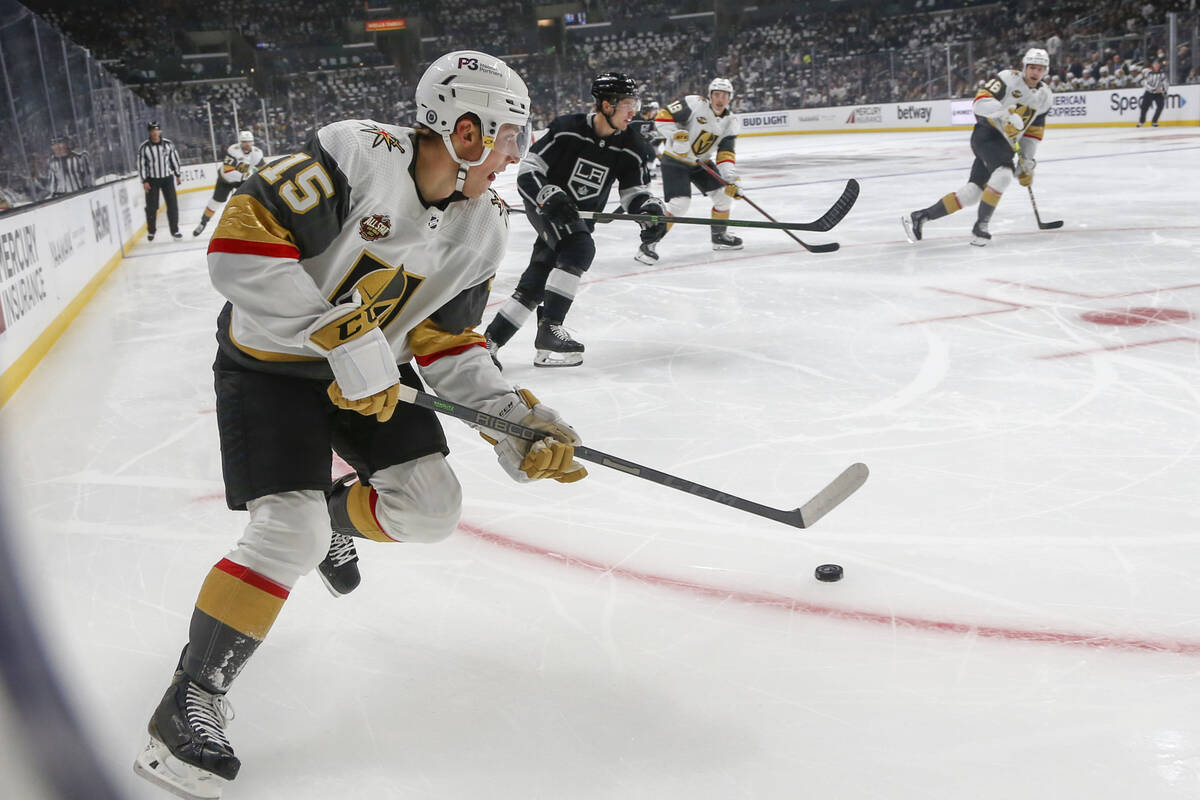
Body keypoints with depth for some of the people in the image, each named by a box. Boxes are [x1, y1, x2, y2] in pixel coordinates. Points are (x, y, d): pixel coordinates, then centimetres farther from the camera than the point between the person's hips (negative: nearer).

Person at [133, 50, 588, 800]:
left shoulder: (484, 226, -5)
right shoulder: (356, 153, -27)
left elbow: (447, 343, -1)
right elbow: (240, 246, -31)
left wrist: (517, 419, -14)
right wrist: (345, 339, -33)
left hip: (371, 366, 6)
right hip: (269, 363, -6)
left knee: (431, 506, -4)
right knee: (290, 532, -18)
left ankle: (336, 515, 31)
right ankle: (192, 699, 0)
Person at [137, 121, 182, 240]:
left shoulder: (168, 144, -3)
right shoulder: (144, 147, -9)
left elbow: (174, 159, 7)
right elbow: (141, 165, -6)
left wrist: (177, 175, 10)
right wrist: (144, 181, -9)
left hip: (167, 178, 2)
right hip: (152, 180, -2)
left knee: (172, 204, 0)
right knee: (152, 207, 2)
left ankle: (174, 230, 11)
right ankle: (151, 231, 18)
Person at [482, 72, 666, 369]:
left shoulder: (627, 146, -5)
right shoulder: (567, 129, -19)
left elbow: (635, 191, 1)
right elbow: (528, 172, -17)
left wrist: (652, 210, -19)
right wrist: (551, 198, -32)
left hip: (580, 217, 5)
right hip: (547, 209, -5)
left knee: (534, 284, 2)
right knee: (580, 248, -31)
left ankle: (490, 340, 13)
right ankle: (549, 329, -30)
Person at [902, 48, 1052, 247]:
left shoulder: (1045, 97, 13)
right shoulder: (1008, 78, -7)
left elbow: (1034, 132, 17)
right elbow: (981, 100, -18)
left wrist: (1027, 162, 12)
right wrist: (1005, 113, -31)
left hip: (1006, 144, 7)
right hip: (987, 133, -7)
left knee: (973, 192, 0)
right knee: (1003, 174, -31)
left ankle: (919, 217, 5)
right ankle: (981, 224, -21)